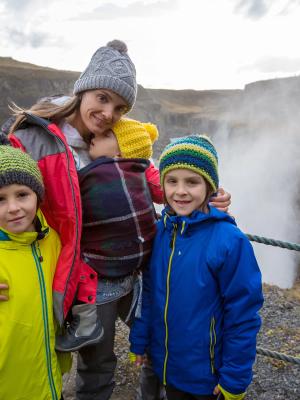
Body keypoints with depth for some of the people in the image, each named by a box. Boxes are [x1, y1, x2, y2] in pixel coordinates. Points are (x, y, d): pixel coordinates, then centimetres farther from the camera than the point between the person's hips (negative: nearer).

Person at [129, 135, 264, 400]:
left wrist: (235, 378, -11)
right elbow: (148, 293, 4)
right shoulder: (158, 232, -7)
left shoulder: (230, 241, -22)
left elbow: (243, 316, -16)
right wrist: (139, 341, 6)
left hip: (208, 371, -4)